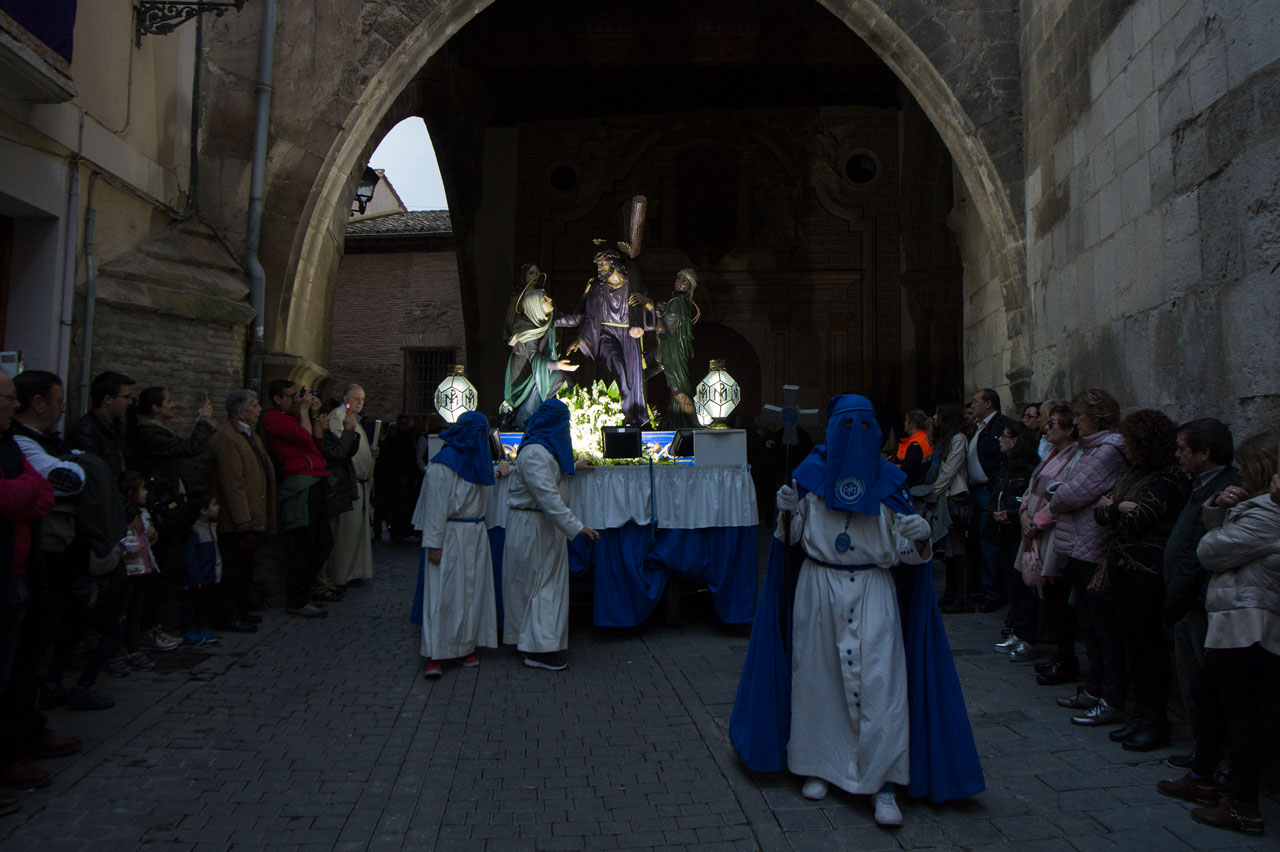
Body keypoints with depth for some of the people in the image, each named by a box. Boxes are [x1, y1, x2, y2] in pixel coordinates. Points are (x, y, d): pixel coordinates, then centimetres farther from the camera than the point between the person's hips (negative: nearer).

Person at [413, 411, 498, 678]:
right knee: (444, 592, -7)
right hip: (451, 535, -8)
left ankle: (465, 646, 17)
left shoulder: (477, 460, 14)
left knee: (472, 589, 8)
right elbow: (436, 505, -16)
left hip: (475, 535, 8)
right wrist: (434, 543, -18)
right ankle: (434, 655, -2)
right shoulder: (444, 464, -12)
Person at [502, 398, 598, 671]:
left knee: (546, 582, 15)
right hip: (533, 526, -10)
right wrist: (576, 526, -30)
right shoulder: (534, 453, -21)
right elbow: (547, 495, -29)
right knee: (539, 582, -5)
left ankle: (530, 640, 24)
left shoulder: (541, 449, 13)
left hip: (544, 525, 10)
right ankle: (538, 648, 1)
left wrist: (573, 467, 51)